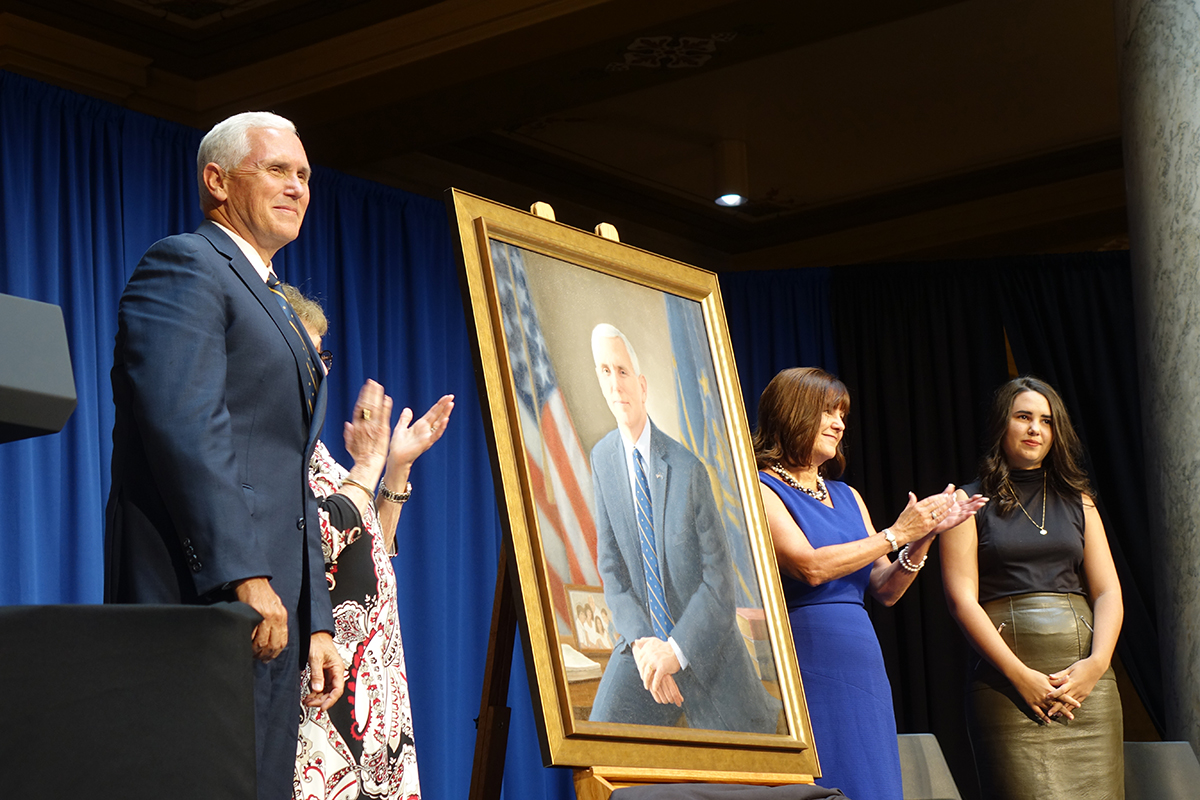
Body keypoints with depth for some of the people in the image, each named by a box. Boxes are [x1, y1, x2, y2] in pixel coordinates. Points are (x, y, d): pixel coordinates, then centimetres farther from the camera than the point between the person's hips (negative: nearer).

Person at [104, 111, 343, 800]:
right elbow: (185, 427, -16)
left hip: (270, 600, 9)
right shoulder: (186, 265, -2)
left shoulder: (277, 313, 28)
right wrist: (244, 575, -23)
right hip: (206, 595, -9)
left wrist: (317, 623, 18)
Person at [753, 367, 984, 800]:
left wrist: (924, 535, -1)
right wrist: (895, 534, -9)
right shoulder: (760, 489, -3)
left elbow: (886, 589, 15)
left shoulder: (847, 497, 20)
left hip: (861, 665, 7)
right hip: (807, 666, -7)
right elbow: (810, 566, -17)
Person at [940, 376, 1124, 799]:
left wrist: (1097, 662, -7)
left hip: (1086, 674, 4)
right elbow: (961, 598, -4)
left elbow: (1108, 593, 11)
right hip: (1006, 677, -3)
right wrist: (1019, 675, -13)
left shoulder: (1077, 500, 18)